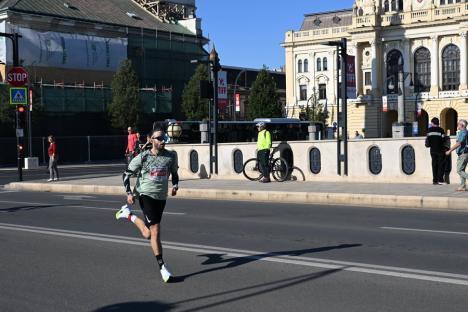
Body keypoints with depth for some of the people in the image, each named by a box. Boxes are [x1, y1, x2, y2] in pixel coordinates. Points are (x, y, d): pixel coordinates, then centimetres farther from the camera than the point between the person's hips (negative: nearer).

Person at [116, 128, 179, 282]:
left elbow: (174, 173, 17)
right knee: (155, 231, -12)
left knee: (148, 234, 13)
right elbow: (127, 174, 0)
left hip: (161, 197, 5)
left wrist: (175, 185, -4)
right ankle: (162, 266, -3)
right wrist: (129, 193, -9)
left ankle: (128, 214, 37)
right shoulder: (143, 157, -8)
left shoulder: (171, 156, 1)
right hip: (145, 195, -5)